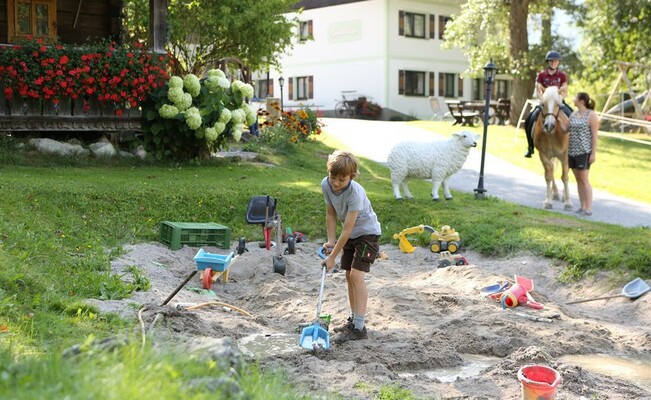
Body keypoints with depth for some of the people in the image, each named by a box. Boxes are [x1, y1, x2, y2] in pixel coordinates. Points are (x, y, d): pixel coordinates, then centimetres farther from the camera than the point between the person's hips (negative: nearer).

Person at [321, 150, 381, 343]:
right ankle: (354, 319, 25)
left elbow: (347, 229, -31)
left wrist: (332, 257, -27)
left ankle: (359, 328, -16)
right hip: (351, 234, 8)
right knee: (349, 275, 11)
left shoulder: (355, 193, -34)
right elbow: (331, 214, 1)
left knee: (357, 274, -17)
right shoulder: (326, 185, -14)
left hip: (367, 232, -7)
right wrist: (331, 241, -6)